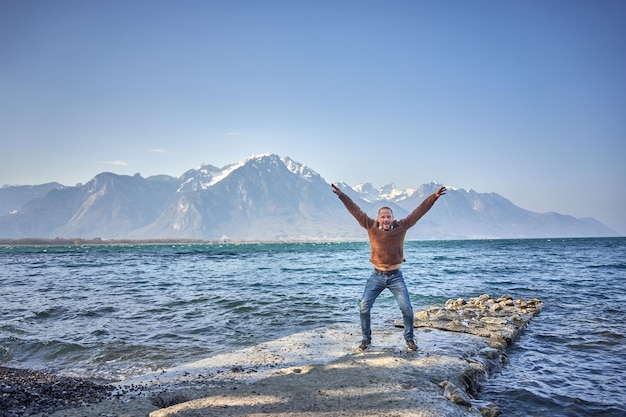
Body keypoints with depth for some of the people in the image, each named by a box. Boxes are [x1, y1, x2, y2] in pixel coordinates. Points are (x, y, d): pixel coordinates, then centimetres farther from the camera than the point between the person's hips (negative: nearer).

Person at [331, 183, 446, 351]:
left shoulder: (401, 226, -6)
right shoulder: (371, 226, -5)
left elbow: (419, 211, -6)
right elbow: (355, 211, -4)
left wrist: (434, 197, -9)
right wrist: (341, 196, -4)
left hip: (395, 276, 0)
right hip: (377, 275, 0)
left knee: (407, 308, -2)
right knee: (364, 306, -4)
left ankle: (409, 339, 19)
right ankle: (366, 338, 14)